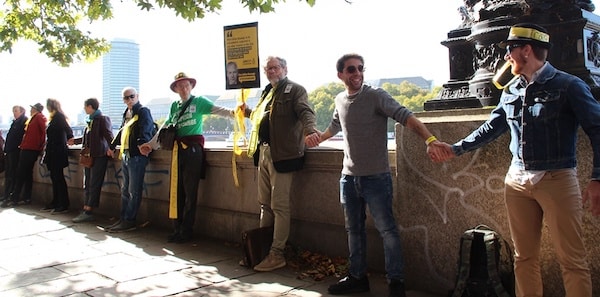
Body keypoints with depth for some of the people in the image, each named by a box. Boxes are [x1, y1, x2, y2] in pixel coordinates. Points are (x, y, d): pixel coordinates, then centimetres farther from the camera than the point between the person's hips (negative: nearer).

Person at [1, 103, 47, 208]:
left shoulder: (40, 117, -6)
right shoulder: (32, 119, 22)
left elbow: (45, 130, -16)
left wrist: (41, 146, -14)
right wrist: (22, 144, 14)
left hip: (30, 149, -9)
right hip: (27, 149, 9)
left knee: (21, 173, -9)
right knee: (27, 173, 9)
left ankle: (14, 198, -8)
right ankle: (26, 197, 12)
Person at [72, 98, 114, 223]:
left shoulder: (103, 119, -7)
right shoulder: (90, 120, 18)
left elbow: (108, 135, -20)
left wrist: (110, 148, -36)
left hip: (99, 155, -9)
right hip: (89, 155, 9)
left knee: (94, 185, -6)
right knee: (87, 184, 8)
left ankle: (89, 212, -4)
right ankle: (85, 210, 11)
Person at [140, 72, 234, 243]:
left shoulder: (199, 101, 3)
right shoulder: (174, 106, 18)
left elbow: (216, 110, -11)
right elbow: (165, 127, 23)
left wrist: (231, 113, -30)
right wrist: (151, 144, 22)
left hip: (193, 148, -6)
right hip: (177, 149, 6)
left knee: (190, 191, -3)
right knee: (176, 190, 6)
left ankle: (187, 231, 5)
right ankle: (177, 229, 15)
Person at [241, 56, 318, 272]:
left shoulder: (295, 90, -3)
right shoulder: (268, 92, 21)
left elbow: (305, 113, -19)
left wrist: (311, 131, -37)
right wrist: (247, 112, 17)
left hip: (282, 155, -8)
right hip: (263, 152, 8)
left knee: (279, 205, -4)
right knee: (265, 204, 14)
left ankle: (277, 254, 3)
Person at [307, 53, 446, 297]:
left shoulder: (376, 96, -11)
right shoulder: (340, 100, 7)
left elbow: (406, 117, -24)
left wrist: (429, 140, -40)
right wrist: (317, 139, 44)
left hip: (376, 177, -6)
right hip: (349, 177, 6)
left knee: (387, 229, -1)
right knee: (354, 230, 14)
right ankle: (357, 277, 27)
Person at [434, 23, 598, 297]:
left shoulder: (569, 86, -6)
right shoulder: (511, 91, 10)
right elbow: (492, 127, 20)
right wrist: (456, 149, 16)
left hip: (558, 180, -5)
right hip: (518, 180, 5)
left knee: (572, 259, -1)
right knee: (524, 256, 11)